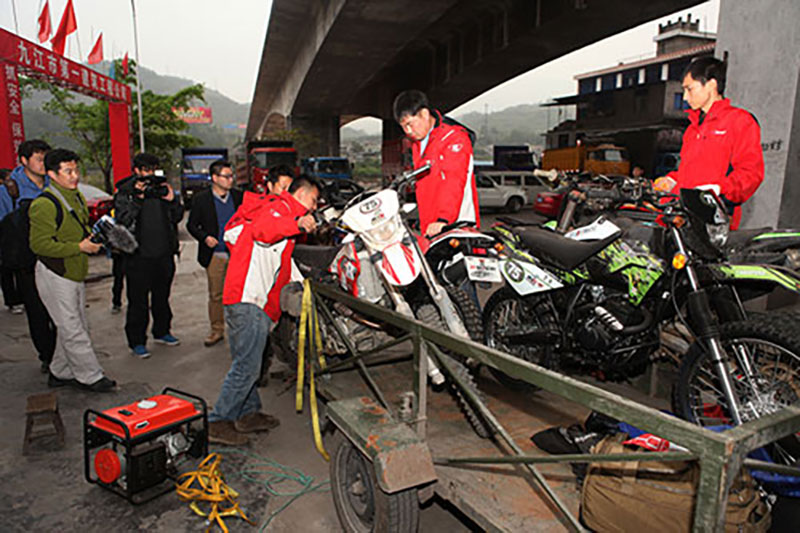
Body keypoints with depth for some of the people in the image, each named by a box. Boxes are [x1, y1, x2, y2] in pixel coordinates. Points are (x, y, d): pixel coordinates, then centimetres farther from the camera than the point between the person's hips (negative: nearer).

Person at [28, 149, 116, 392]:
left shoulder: (76, 196, 11)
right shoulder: (45, 204, -18)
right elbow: (39, 244, -21)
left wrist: (93, 237, 5)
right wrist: (79, 247, -22)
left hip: (75, 274, 9)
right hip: (55, 276, -9)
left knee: (76, 326, 15)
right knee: (73, 331, -3)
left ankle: (60, 373, 28)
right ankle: (90, 377, 5)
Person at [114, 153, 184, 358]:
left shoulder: (162, 187, 9)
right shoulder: (125, 192, -2)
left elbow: (177, 217, 8)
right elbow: (123, 220, -13)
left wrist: (172, 200, -9)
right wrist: (138, 198, -21)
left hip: (164, 254, 4)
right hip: (139, 256, -4)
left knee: (162, 297, 17)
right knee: (138, 301, 2)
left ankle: (162, 331, 33)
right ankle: (136, 341, 13)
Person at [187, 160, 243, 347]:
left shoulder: (239, 197, 5)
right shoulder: (201, 199, -1)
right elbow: (192, 225, 3)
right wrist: (204, 237, -14)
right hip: (215, 255, -1)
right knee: (215, 295, 6)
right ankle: (217, 330, 19)